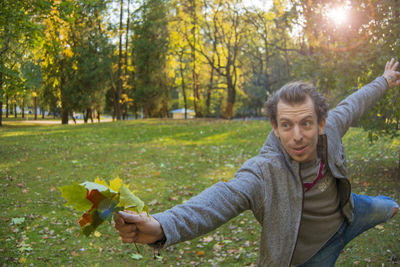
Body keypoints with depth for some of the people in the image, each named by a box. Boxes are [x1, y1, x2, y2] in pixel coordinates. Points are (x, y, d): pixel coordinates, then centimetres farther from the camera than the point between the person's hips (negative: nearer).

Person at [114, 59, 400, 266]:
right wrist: (162, 225, -80)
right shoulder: (264, 173, -43)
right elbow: (224, 197, -61)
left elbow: (352, 105, -5)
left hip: (348, 213, 6)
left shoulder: (329, 130, -27)